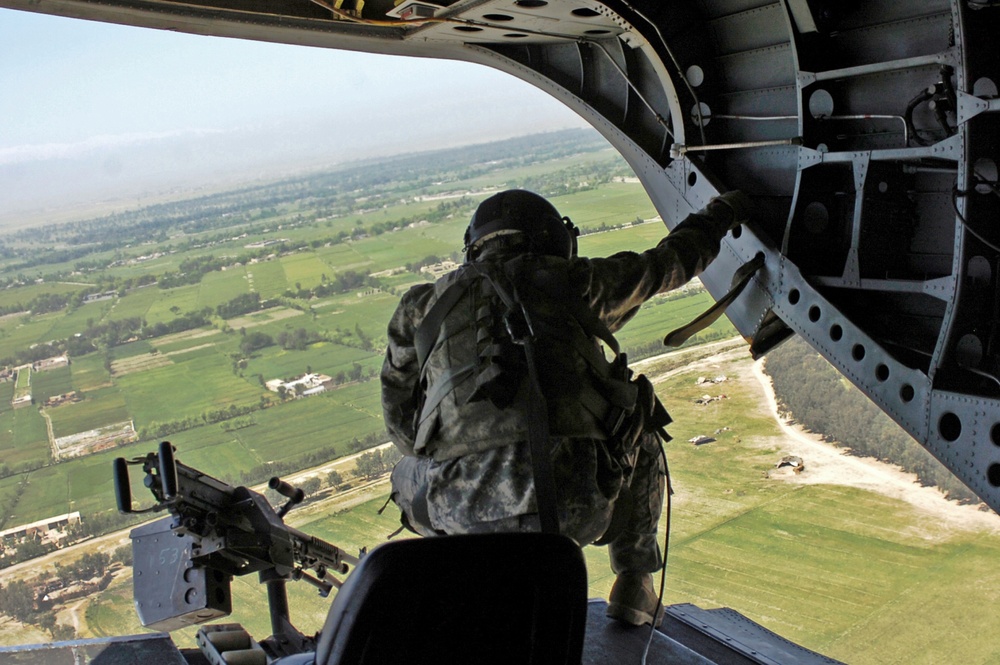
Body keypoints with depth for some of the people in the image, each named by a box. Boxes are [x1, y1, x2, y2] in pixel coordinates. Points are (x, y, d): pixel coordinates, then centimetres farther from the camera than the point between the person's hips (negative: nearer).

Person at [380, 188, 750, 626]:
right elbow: (669, 263, 27)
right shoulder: (568, 281, 12)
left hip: (462, 511, 2)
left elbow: (402, 423, 24)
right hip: (571, 501, -1)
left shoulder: (424, 304, 18)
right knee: (636, 431, 31)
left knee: (409, 479, 36)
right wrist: (720, 214, 47)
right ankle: (633, 586, 30)